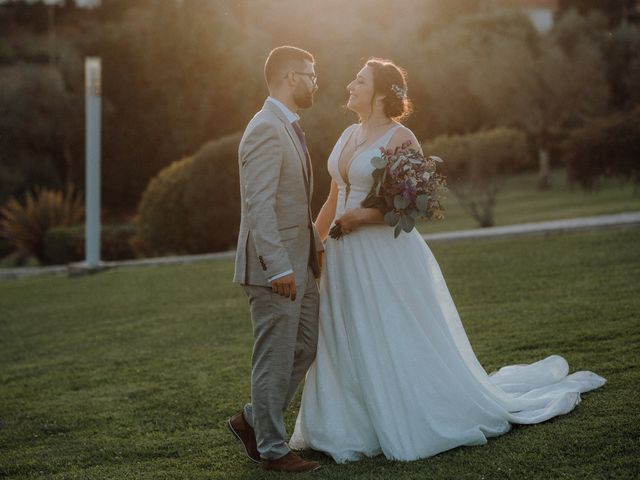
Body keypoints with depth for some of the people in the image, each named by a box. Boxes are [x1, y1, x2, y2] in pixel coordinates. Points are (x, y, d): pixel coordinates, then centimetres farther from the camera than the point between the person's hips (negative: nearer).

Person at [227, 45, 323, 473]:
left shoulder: (288, 128, 15)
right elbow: (259, 204, -23)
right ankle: (272, 448, 13)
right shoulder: (266, 130, -17)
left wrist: (316, 245, 21)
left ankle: (253, 421, 27)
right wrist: (278, 266, -24)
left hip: (299, 264, 10)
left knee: (307, 347, 16)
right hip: (275, 267, -10)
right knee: (276, 358, 1)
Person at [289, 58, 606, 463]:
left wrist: (360, 216, -21)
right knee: (347, 348, 11)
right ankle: (358, 427, 22)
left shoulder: (400, 138, -10)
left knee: (401, 348, 0)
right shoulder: (348, 136, 12)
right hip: (346, 259, 8)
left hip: (387, 258, -7)